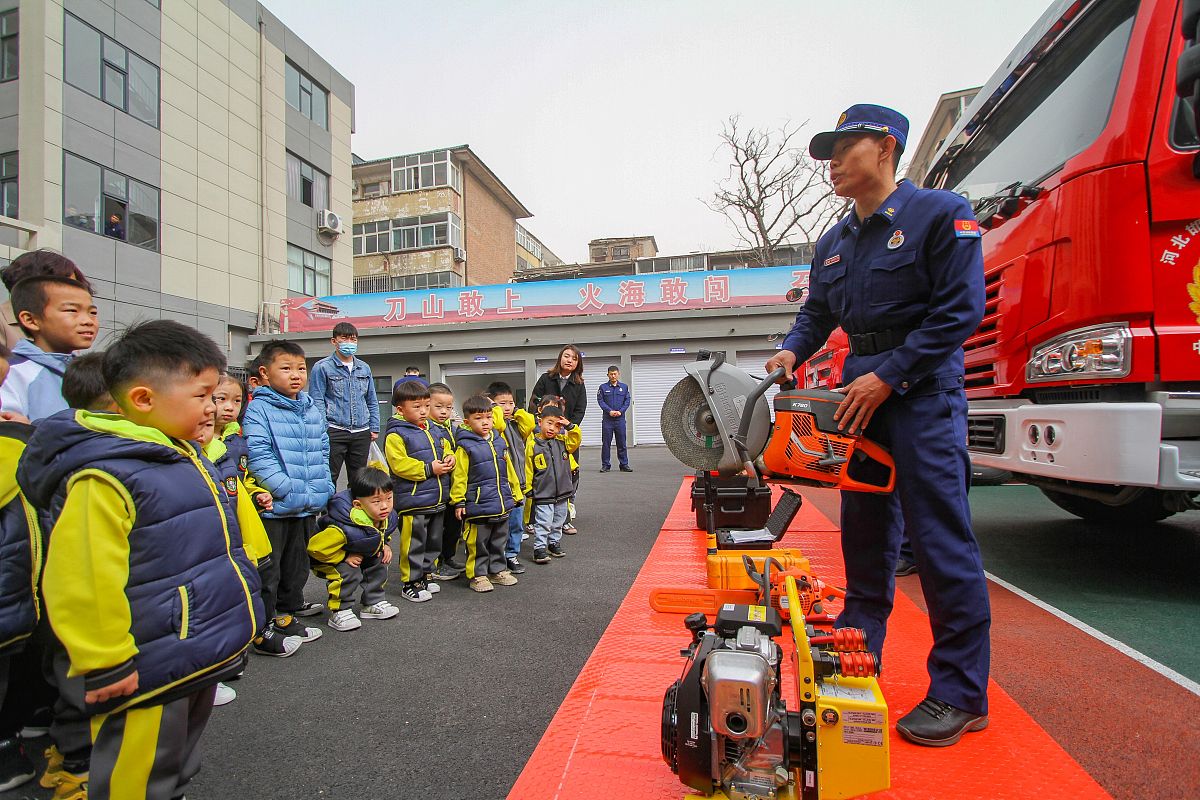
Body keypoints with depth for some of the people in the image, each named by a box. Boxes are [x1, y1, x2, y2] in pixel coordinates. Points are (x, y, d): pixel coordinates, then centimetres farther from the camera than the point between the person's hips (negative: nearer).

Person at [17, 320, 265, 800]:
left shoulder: (182, 455, 7)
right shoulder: (102, 477, -24)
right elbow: (82, 581, -25)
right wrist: (106, 665, -18)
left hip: (201, 654, 9)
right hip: (152, 671, -9)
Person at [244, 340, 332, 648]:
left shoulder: (313, 409, 10)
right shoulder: (259, 408, -11)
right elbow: (258, 455, -19)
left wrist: (323, 487, 7)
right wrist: (289, 490, -24)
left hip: (309, 506, 7)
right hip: (275, 506, -7)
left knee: (298, 559, 22)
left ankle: (291, 606, 40)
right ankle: (265, 621, 18)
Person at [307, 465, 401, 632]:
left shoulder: (389, 518, -19)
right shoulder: (344, 529, -43)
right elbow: (315, 547, -34)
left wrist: (383, 545, -9)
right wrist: (346, 557, -27)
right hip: (326, 557, -7)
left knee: (379, 562, -5)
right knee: (349, 572, -28)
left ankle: (373, 602, 14)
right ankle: (339, 612, -9)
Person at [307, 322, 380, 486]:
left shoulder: (364, 368, 14)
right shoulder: (322, 367, 0)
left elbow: (372, 401, 18)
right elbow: (317, 401, -4)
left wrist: (374, 428, 11)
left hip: (362, 432, 5)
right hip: (334, 432, -4)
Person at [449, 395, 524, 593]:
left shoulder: (499, 442, 8)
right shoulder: (465, 446, -10)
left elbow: (509, 471, 15)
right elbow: (459, 476, -10)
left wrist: (516, 494, 17)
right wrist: (459, 501, -12)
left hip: (503, 503, 6)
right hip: (478, 505, -6)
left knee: (499, 541, 18)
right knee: (478, 543, 5)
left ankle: (498, 570, 32)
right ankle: (478, 575, 19)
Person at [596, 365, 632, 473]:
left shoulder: (624, 387, 10)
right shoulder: (603, 387, 5)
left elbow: (627, 401, 6)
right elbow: (600, 401, -2)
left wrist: (620, 411, -9)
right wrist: (610, 411, -14)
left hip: (620, 419, 1)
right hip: (607, 419, -1)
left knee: (622, 443, 4)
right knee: (606, 443, 1)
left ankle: (624, 464, 11)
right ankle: (605, 465, 9)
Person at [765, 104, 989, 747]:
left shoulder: (940, 213, -5)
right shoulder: (833, 242, 15)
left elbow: (958, 312, -12)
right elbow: (818, 313, 19)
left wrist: (887, 376, -17)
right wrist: (792, 351, -1)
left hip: (923, 391, -6)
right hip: (860, 394, 7)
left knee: (940, 538, -4)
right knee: (865, 532, 11)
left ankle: (960, 695, 9)